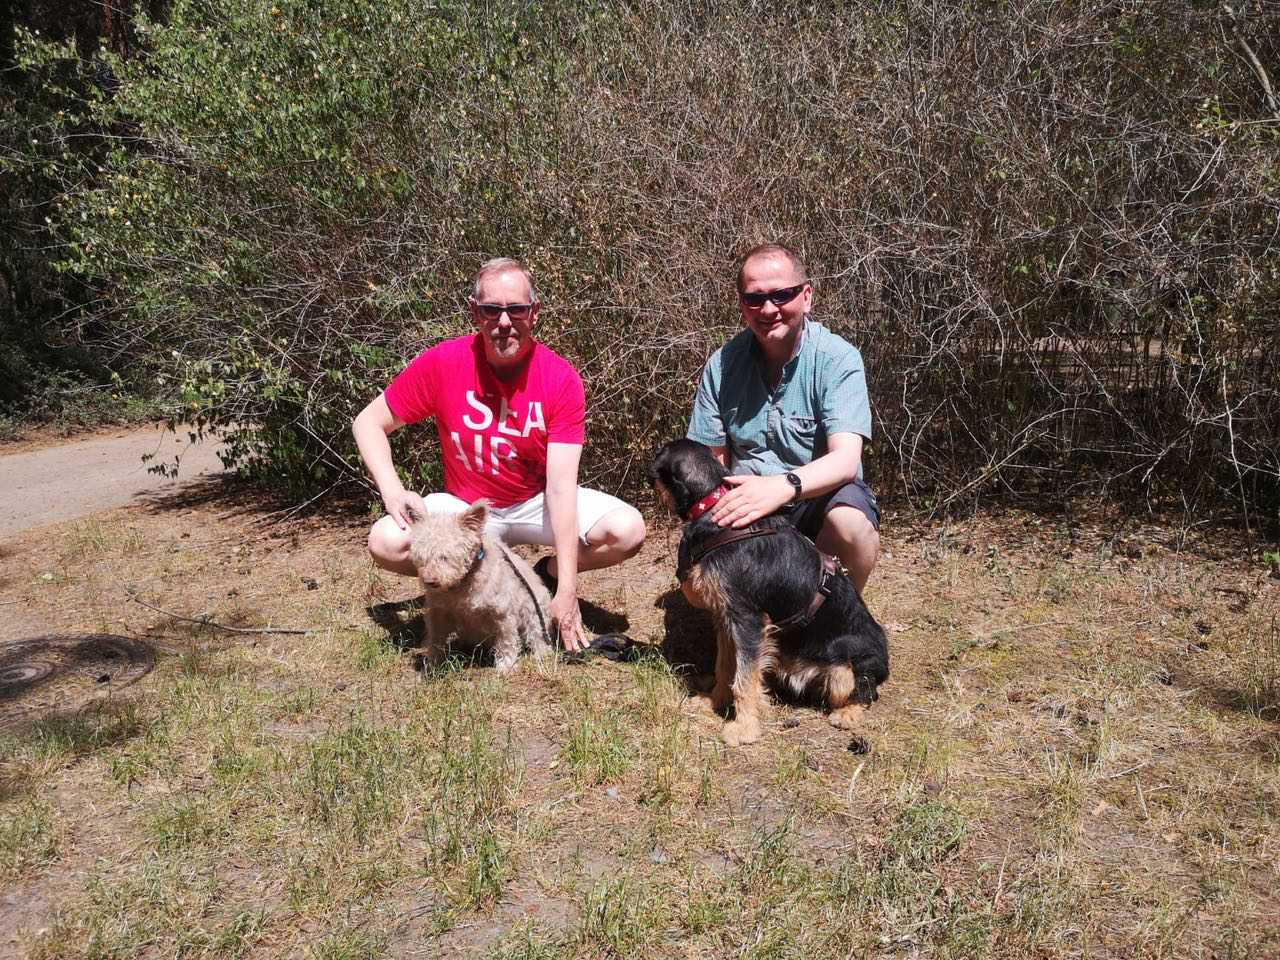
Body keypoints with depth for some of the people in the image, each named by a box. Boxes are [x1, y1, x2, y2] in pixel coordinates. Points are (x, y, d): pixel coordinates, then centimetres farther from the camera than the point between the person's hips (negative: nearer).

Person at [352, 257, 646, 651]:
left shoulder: (561, 379, -19)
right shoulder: (442, 363, -17)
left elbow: (560, 486, -24)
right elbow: (369, 422, -6)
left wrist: (567, 590, -28)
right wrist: (393, 492, -25)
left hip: (536, 503, 0)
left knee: (629, 529, -23)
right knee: (386, 542, -27)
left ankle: (544, 576, 6)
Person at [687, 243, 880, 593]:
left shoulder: (838, 358, -12)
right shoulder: (722, 364, -1)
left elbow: (845, 460, -24)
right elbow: (713, 459, 4)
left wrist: (784, 485, -44)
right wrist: (717, 507, -19)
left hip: (818, 498, -3)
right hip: (747, 506, 3)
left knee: (850, 523, -35)